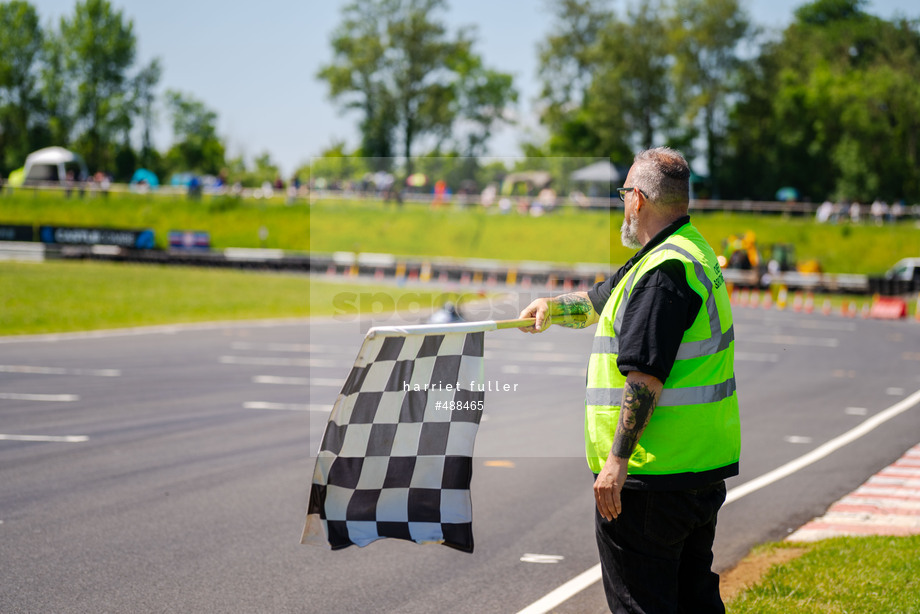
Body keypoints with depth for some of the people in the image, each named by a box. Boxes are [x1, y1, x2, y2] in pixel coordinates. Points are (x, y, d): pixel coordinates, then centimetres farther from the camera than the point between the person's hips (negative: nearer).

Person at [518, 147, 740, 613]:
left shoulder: (665, 270, -19)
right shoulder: (692, 252, 16)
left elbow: (646, 376, -25)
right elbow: (602, 302, 29)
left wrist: (617, 460, -24)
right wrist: (552, 306, 15)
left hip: (649, 477, -10)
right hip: (704, 470, 10)